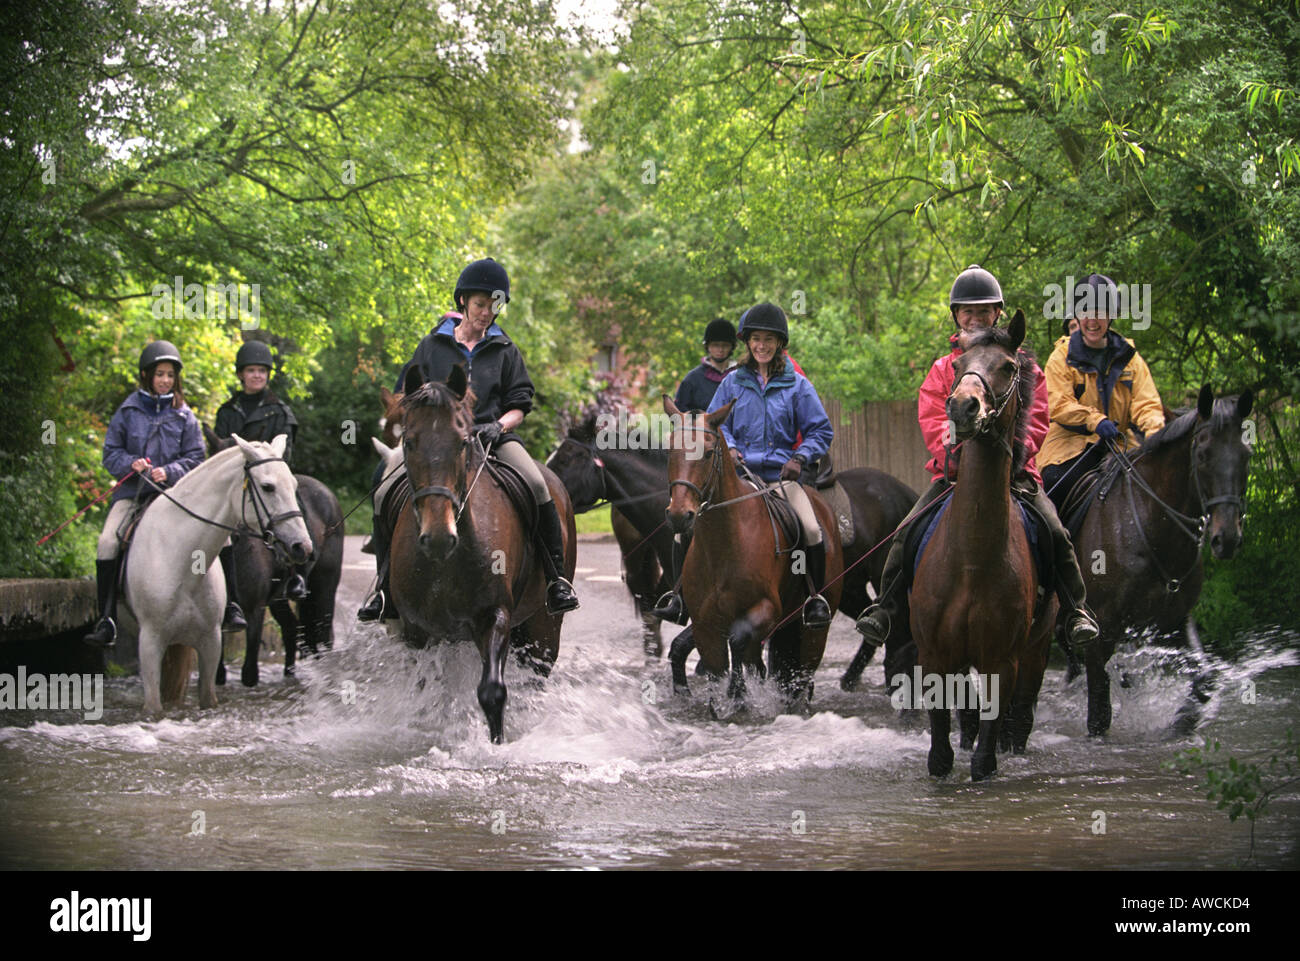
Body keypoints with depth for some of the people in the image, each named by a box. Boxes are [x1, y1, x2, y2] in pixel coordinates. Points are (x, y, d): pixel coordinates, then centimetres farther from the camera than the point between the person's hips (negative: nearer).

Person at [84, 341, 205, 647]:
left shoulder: (183, 416, 8)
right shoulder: (129, 411, 9)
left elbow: (194, 457, 7)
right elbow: (111, 452, 10)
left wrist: (169, 471, -11)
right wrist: (131, 463, -10)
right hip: (131, 490, 1)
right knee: (107, 541, -21)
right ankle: (106, 622, -20)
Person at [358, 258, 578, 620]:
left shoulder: (504, 351, 11)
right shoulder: (432, 346, 10)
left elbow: (519, 406, 10)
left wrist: (498, 426, -11)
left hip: (493, 437, 0)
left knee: (537, 487, -28)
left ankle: (557, 580, -19)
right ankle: (386, 588, -5)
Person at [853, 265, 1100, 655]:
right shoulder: (942, 370, 14)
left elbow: (1036, 418, 2)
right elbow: (932, 422, 3)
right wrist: (956, 452, -17)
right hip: (953, 474, 1)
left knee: (1055, 532, -21)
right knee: (907, 533, -18)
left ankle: (1077, 609, -10)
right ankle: (886, 609, -10)